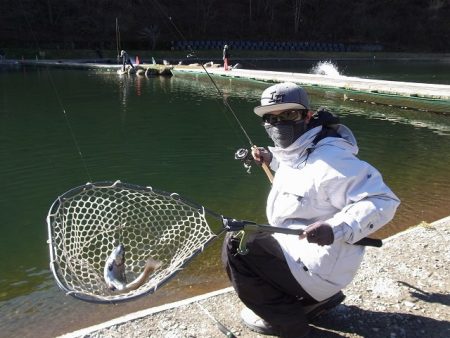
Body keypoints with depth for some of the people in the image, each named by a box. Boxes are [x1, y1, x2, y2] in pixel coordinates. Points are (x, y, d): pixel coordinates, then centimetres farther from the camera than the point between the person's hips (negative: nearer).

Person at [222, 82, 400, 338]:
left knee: (235, 246, -13)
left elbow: (382, 200, -27)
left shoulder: (329, 158, -25)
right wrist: (272, 159, 17)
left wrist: (336, 229, -39)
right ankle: (319, 299, 17)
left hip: (317, 268, -10)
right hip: (302, 249, 10)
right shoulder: (296, 150, 6)